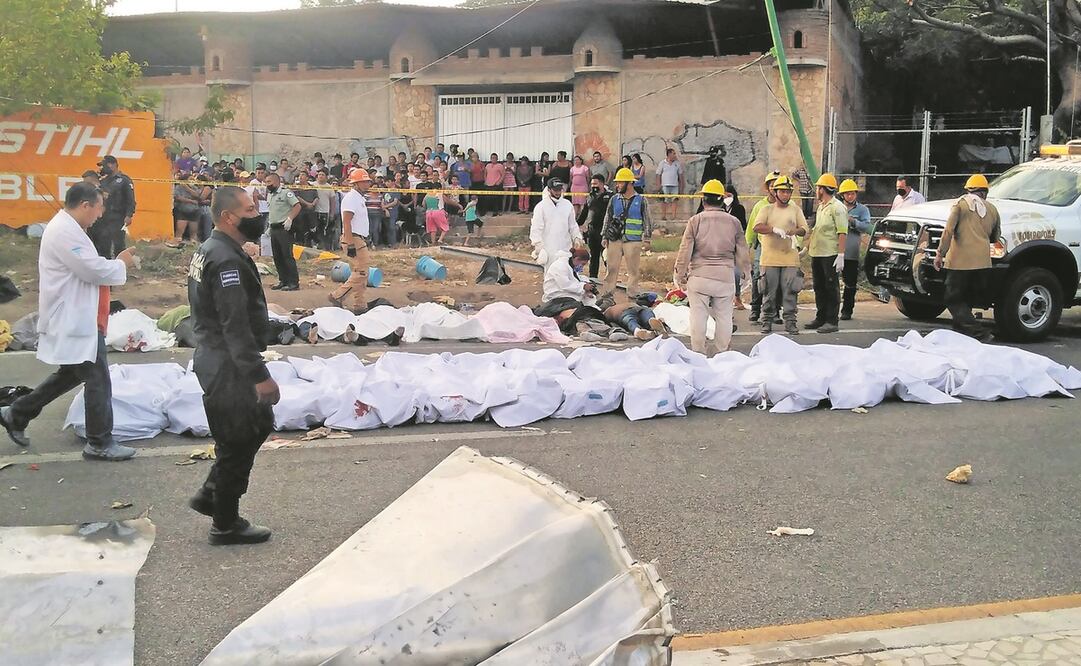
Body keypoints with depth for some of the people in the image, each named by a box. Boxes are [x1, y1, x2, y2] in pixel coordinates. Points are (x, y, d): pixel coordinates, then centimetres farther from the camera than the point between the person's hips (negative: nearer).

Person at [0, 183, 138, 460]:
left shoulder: (65, 227, 14)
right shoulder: (65, 232, -21)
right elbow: (93, 270, -22)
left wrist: (115, 263, 8)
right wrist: (121, 264, -5)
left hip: (76, 319, 11)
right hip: (75, 321, -11)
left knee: (72, 373, 23)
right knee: (98, 379, -3)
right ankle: (99, 443, 7)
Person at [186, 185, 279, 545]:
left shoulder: (208, 251, 12)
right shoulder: (227, 260, -22)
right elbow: (236, 326, -26)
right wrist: (260, 376, -24)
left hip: (214, 360, 10)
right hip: (228, 367, -10)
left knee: (260, 423, 20)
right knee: (238, 441, 1)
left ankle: (211, 494, 27)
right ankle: (226, 525, 15)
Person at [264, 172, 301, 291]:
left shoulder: (286, 192, -8)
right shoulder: (269, 195, 18)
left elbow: (298, 206, -15)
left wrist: (290, 219, -21)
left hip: (284, 228, -9)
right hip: (274, 228, 9)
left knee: (287, 255, -9)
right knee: (277, 257, 9)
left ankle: (294, 282, -7)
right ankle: (283, 280, 17)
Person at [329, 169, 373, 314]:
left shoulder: (360, 198, 18)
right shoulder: (351, 197, -13)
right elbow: (346, 222, -20)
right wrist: (350, 245, -25)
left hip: (361, 239, 11)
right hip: (353, 239, -11)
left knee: (361, 272, 11)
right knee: (361, 272, -12)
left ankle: (360, 306, 14)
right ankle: (337, 296, -7)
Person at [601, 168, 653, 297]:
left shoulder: (641, 200, 2)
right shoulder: (614, 199, 9)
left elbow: (647, 220, 5)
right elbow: (607, 218, 15)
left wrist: (647, 239, 0)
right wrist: (604, 236, 10)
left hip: (634, 240, -2)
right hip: (615, 239, 2)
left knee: (633, 270, 2)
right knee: (611, 268, 2)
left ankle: (632, 295, 9)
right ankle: (607, 294, 8)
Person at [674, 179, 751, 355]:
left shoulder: (695, 221, -1)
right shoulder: (733, 222, 5)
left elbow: (685, 252, -2)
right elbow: (743, 253, 9)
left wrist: (680, 276, 5)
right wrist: (747, 274, 21)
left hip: (699, 275, -2)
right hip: (725, 276, 2)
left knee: (698, 315, 2)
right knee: (724, 316, 8)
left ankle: (698, 353, 3)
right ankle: (723, 352, 11)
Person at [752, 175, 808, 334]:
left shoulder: (795, 209, 11)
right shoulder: (767, 209, 6)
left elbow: (804, 230, 8)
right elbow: (757, 227, -8)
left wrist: (795, 231, -15)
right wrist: (774, 229, -23)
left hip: (790, 258, 1)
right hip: (770, 258, -1)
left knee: (790, 291, -1)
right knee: (769, 292, 1)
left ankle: (790, 322, 4)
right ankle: (767, 322, 9)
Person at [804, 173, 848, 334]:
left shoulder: (837, 207, -12)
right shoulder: (821, 206, 17)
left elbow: (842, 233, -17)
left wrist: (841, 255, -22)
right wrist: (807, 247, 23)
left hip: (830, 255, -9)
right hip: (817, 254, 9)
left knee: (831, 288, -3)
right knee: (819, 288, 14)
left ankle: (831, 321, 0)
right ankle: (820, 318, 22)